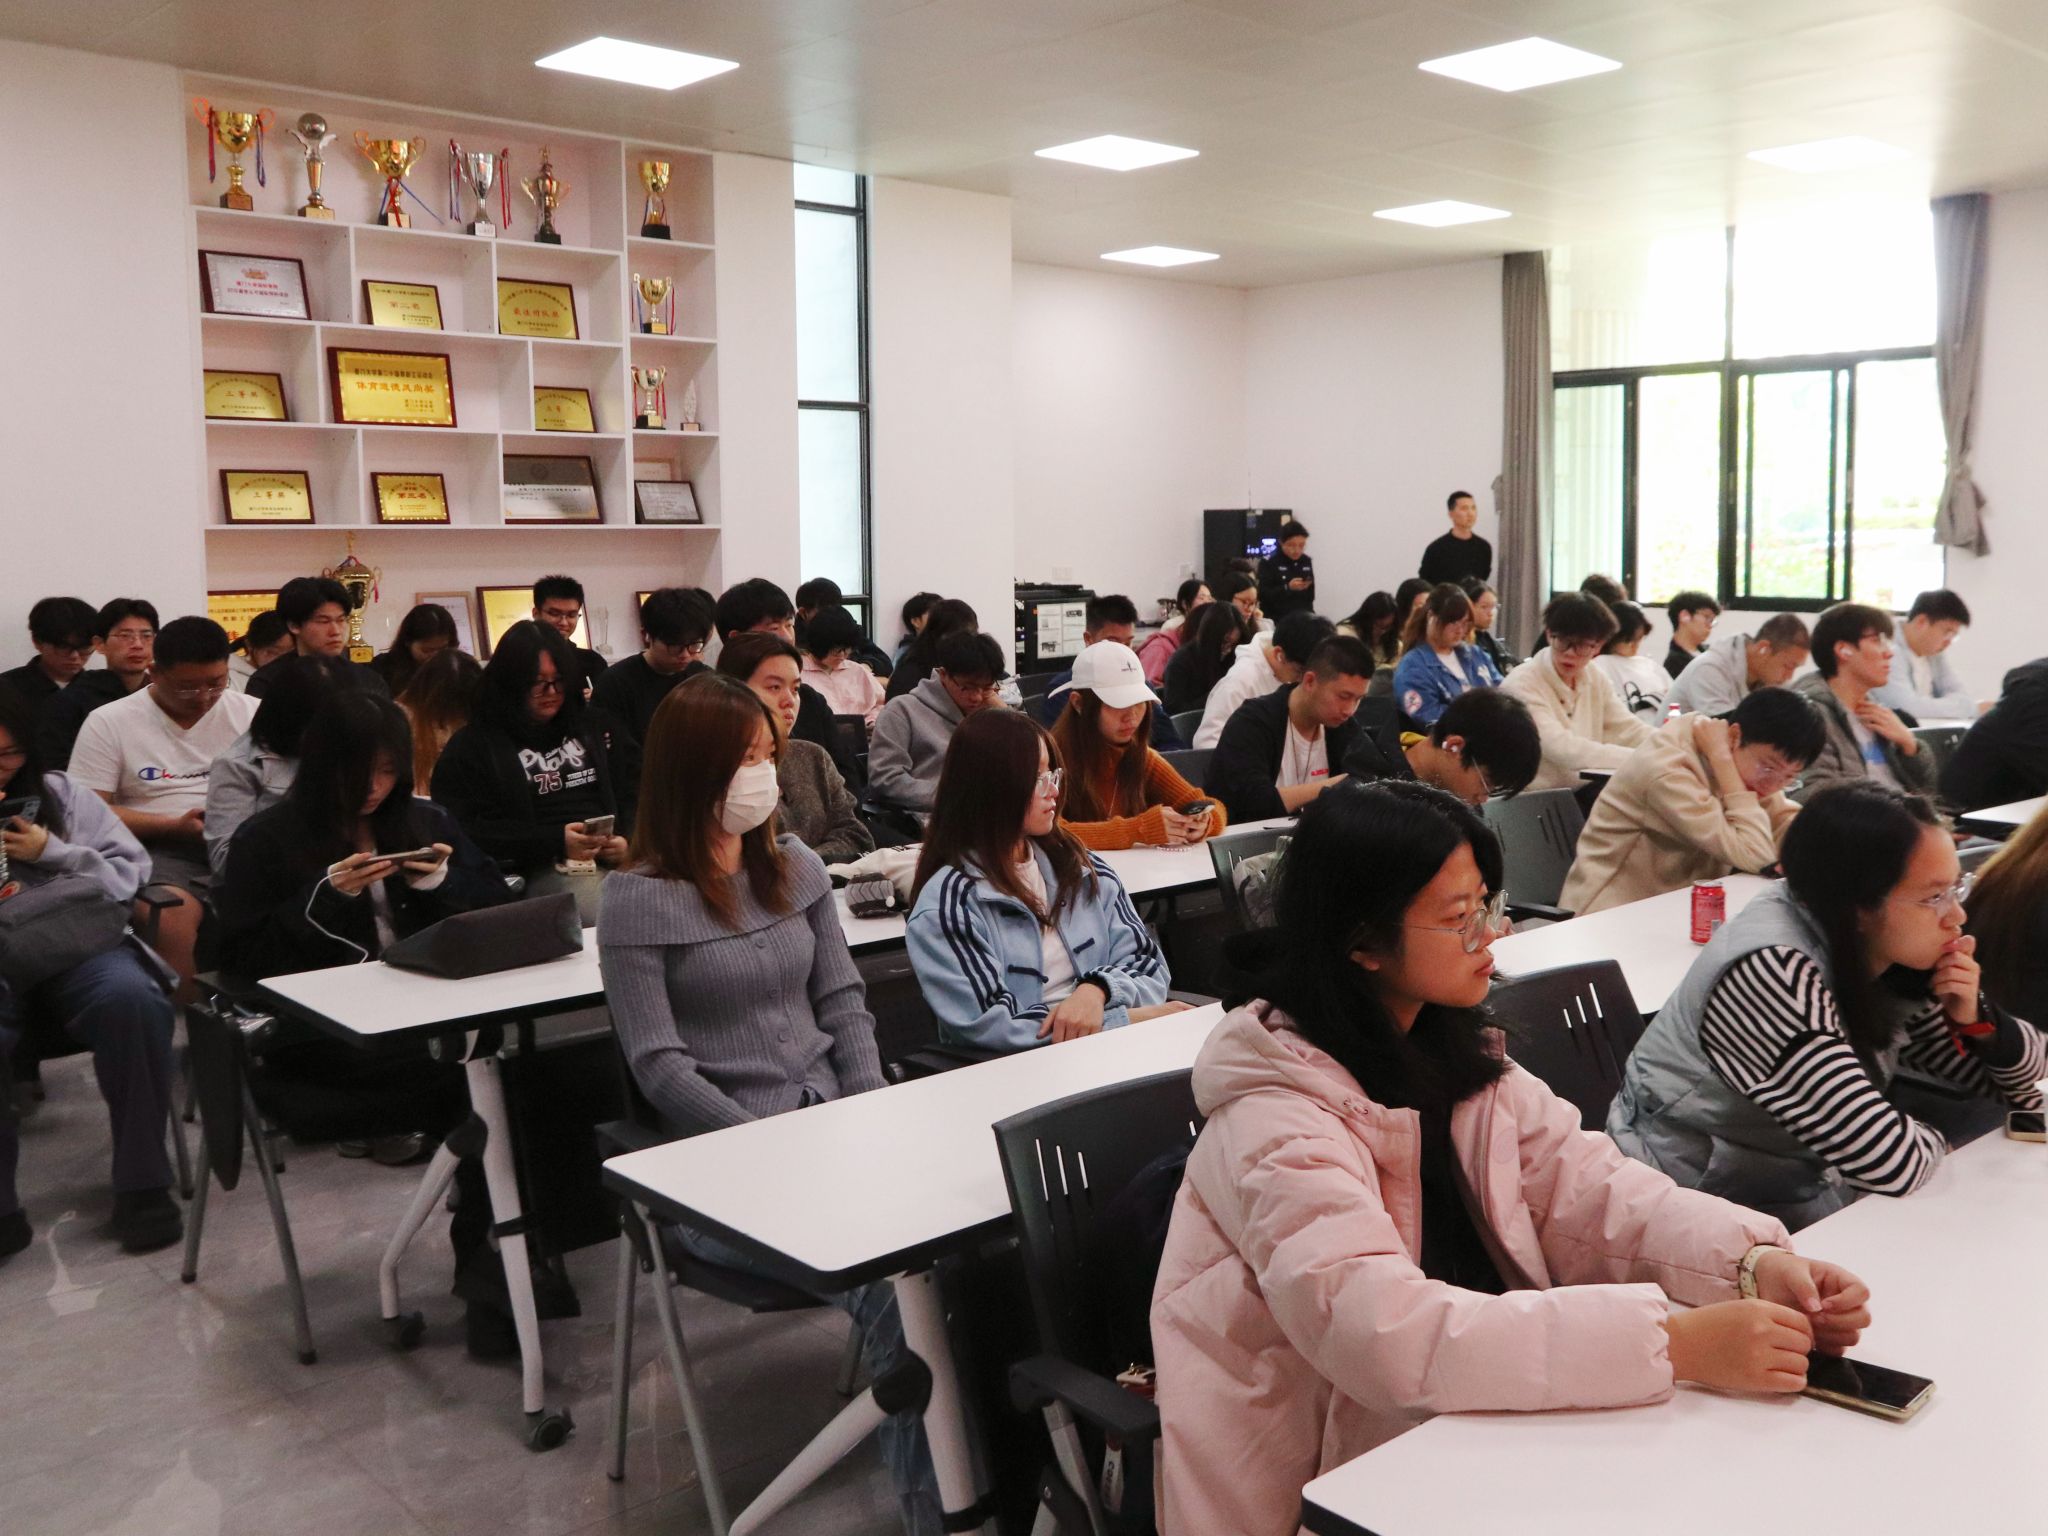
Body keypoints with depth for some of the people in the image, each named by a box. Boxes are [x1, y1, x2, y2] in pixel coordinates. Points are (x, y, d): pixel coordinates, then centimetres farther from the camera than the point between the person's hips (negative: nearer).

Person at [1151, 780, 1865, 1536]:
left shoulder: (1450, 1051, 3)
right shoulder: (1276, 1120, -22)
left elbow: (1586, 1189, -2)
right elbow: (1389, 1332, -32)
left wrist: (1754, 1263, -20)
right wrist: (1675, 1342, -34)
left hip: (1460, 1430, 7)